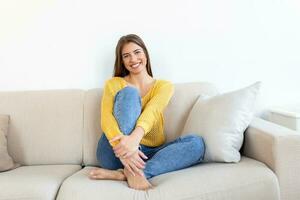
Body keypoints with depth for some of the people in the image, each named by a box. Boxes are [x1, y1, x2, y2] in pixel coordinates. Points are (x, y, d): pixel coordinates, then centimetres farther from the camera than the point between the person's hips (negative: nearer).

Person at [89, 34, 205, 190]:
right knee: (129, 92, -19)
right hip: (115, 153, -1)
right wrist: (122, 146, -32)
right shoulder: (114, 83, 7)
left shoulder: (164, 86, 7)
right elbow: (106, 118, -11)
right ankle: (133, 171, -33)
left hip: (146, 154, 2)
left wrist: (135, 137, -36)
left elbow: (151, 112, -14)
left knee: (197, 143, -22)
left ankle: (123, 173, -31)